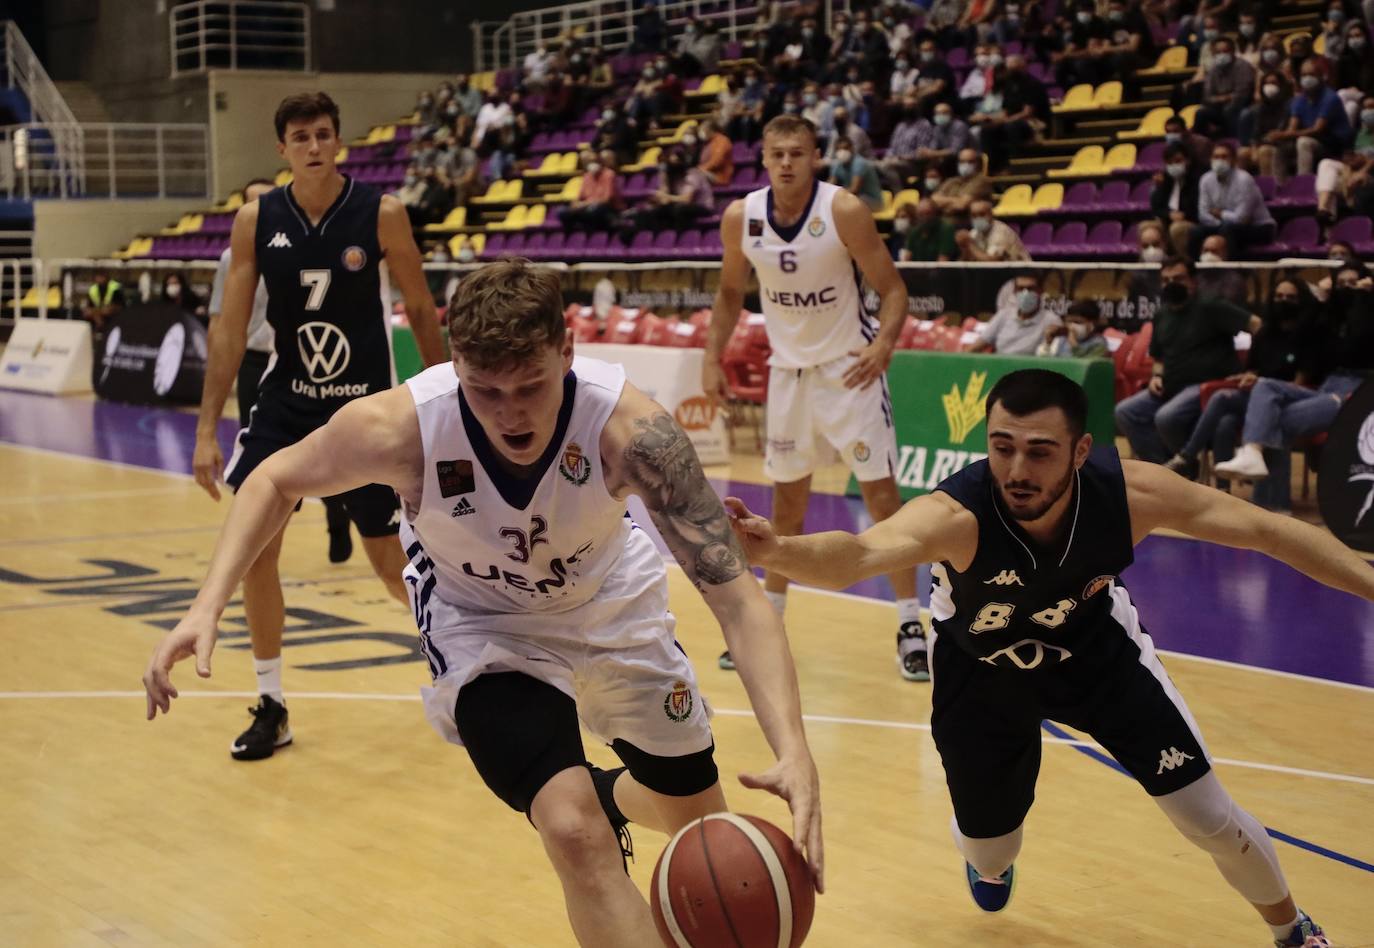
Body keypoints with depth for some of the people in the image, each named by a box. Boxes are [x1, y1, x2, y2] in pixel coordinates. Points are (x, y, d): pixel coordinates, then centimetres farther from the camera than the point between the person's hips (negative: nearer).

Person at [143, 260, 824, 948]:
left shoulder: (628, 426, -37)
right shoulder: (401, 426, -35)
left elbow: (736, 595, -38)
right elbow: (276, 480, -12)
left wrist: (793, 750, -51)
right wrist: (208, 606, -25)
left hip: (610, 598, 2)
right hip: (481, 620, -2)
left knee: (702, 827, 18)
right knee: (573, 832, -25)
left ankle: (610, 798, 52)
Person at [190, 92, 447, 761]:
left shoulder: (381, 215, -11)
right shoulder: (256, 220, -5)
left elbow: (420, 310, -1)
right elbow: (230, 328, -4)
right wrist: (207, 429, -8)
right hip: (285, 404, 2)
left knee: (391, 562, 2)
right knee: (252, 548, -6)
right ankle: (271, 706, 8)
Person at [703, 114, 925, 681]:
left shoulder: (844, 211, -18)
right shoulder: (740, 218, -7)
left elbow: (892, 287, -14)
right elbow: (730, 293, 9)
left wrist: (884, 343, -31)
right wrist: (712, 358, 1)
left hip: (849, 367, -4)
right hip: (787, 368, 4)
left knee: (880, 491, -7)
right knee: (787, 500, 12)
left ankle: (910, 626, 0)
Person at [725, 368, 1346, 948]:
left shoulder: (1129, 493, -34)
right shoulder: (955, 515, -43)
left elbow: (1269, 531, -23)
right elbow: (860, 554, -63)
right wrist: (777, 551, -84)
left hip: (1098, 649, 1)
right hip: (981, 672, -1)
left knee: (1212, 822, 4)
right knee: (988, 853, 13)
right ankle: (990, 862, 56)